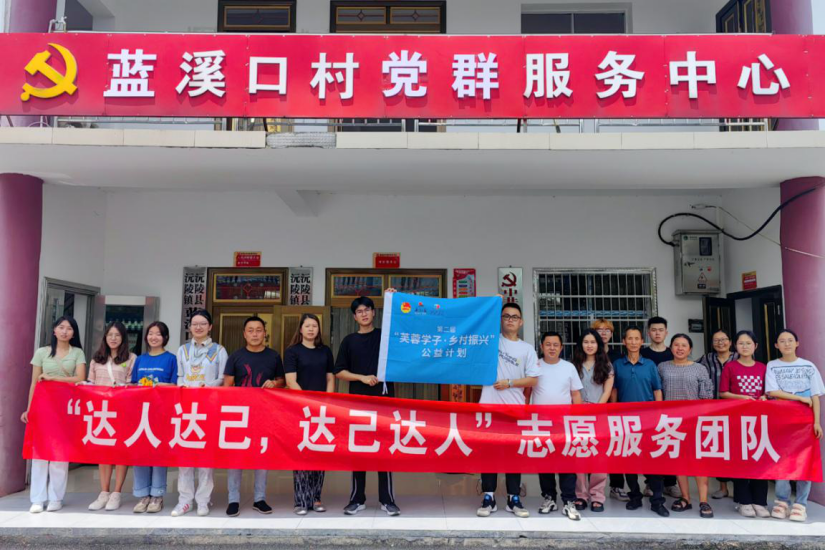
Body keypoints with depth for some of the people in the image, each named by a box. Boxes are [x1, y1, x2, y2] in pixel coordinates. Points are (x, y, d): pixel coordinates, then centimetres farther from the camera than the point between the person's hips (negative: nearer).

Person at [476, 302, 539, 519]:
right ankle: (489, 498, 10)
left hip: (515, 409, 1)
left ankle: (514, 499, 15)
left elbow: (533, 380, 3)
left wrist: (509, 383, -8)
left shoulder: (527, 349, 7)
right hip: (489, 405, -1)